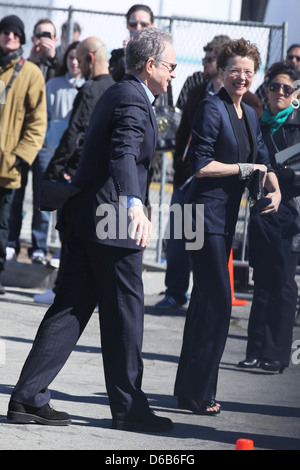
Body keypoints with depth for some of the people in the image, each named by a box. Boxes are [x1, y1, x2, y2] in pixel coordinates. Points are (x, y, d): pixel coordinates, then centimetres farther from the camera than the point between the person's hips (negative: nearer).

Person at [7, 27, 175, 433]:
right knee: (124, 312, 1)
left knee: (71, 308, 8)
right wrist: (135, 206, -46)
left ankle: (28, 397, 5)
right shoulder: (134, 101, -14)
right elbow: (123, 155, -31)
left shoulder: (116, 94, 17)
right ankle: (128, 407, 9)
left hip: (86, 216, 10)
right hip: (113, 221, -10)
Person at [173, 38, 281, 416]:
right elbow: (200, 166, -16)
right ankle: (199, 393, -3)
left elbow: (263, 161, 16)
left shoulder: (249, 115, 15)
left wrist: (275, 188, -4)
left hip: (225, 217, 9)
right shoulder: (212, 108, -11)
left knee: (206, 302, 12)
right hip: (206, 213, -9)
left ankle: (188, 390, 19)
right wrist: (244, 169, -9)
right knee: (218, 303, -10)